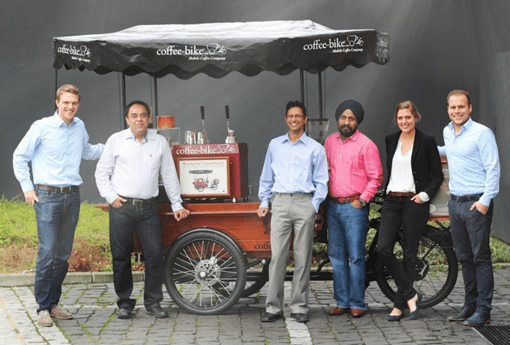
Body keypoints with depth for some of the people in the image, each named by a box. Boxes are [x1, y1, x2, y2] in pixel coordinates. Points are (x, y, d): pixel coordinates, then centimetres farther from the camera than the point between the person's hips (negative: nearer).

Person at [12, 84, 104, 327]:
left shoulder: (79, 127, 11)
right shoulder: (42, 127, -4)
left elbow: (87, 152, 30)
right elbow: (19, 156, 3)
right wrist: (27, 187, -1)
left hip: (72, 196, 5)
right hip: (48, 196, -5)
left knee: (63, 255, 8)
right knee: (47, 253, -9)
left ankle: (53, 303, 19)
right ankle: (43, 307, 0)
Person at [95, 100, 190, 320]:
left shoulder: (160, 142, 10)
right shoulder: (116, 140, 6)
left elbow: (169, 175, 15)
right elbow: (102, 172, 9)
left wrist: (177, 205, 14)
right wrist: (111, 197, -3)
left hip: (148, 208, 1)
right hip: (121, 206, -1)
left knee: (155, 254, -4)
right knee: (121, 256, 2)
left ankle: (153, 302, 9)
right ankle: (125, 303, 13)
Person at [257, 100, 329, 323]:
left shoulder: (315, 148, 8)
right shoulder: (275, 145, 15)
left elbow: (321, 182, 7)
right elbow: (266, 177, 19)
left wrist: (314, 206, -4)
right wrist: (264, 202, 10)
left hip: (304, 202, -1)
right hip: (280, 202, 1)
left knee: (303, 257, 1)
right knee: (277, 256, -4)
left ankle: (299, 307, 8)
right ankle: (273, 307, 0)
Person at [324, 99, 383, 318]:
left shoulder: (365, 145, -5)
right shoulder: (330, 141, 11)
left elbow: (376, 177, -5)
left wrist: (362, 200, -9)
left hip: (355, 206, -6)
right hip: (333, 206, 6)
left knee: (356, 257, -4)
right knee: (336, 256, 8)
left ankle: (357, 304, 4)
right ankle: (342, 302, 16)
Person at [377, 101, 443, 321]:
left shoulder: (427, 142, -1)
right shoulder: (390, 140, 12)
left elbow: (437, 175, 1)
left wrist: (425, 195, -11)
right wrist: (386, 192, 14)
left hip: (415, 202, -4)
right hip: (392, 201, 4)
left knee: (409, 253, 1)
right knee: (383, 249, -9)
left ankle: (400, 304, 10)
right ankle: (411, 295, 3)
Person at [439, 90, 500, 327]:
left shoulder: (482, 133, -9)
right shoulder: (447, 132, 13)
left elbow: (493, 169, -12)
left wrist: (485, 200, -18)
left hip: (477, 203, -7)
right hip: (455, 202, 7)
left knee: (481, 258, -5)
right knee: (464, 258, 12)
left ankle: (483, 310, -1)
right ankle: (469, 305, 19)